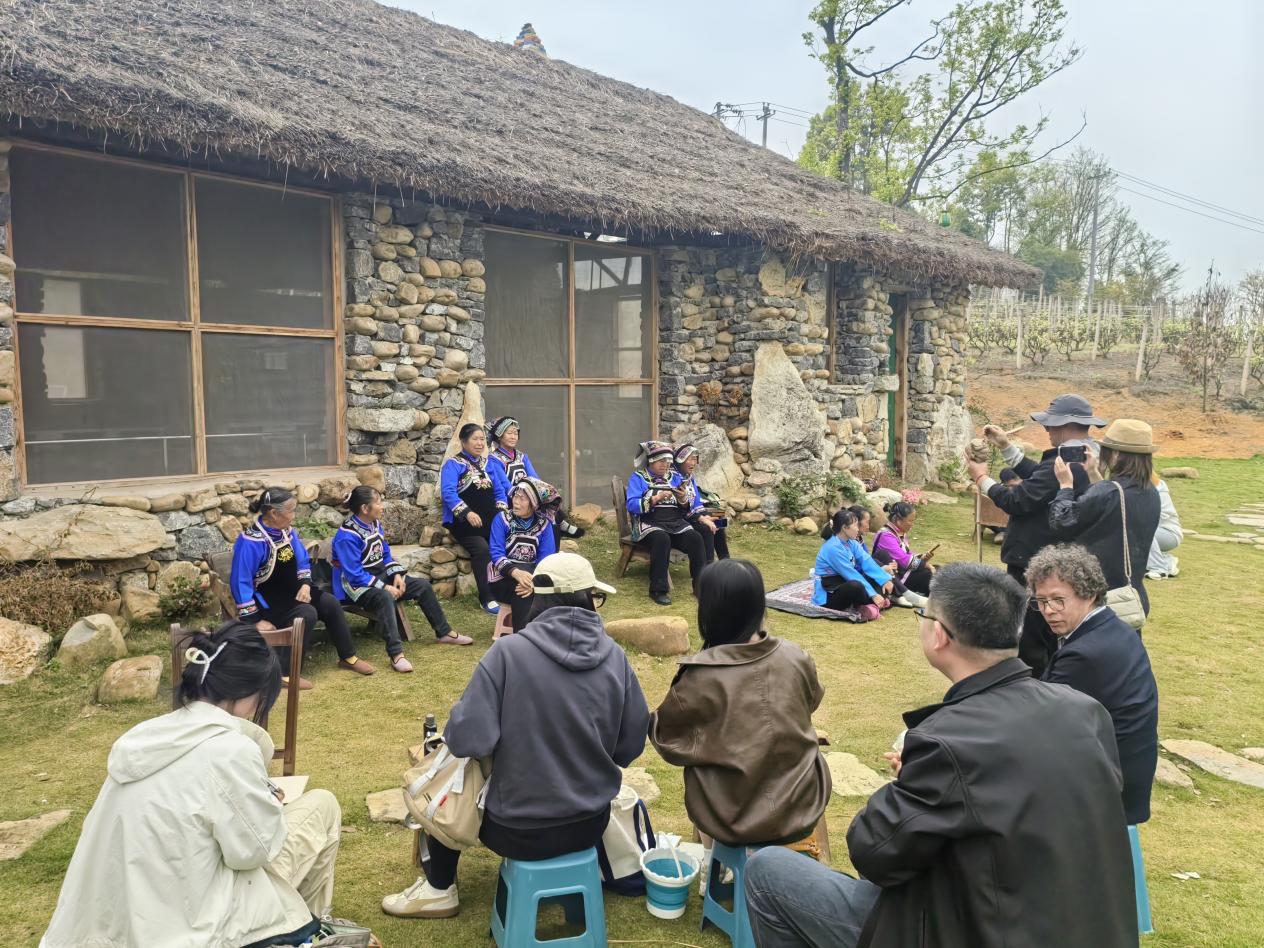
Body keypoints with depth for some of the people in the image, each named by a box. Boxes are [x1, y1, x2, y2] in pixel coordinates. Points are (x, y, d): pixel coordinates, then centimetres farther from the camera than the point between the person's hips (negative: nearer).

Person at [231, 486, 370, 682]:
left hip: (292, 590, 8)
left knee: (330, 604, -4)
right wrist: (252, 620, -23)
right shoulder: (251, 542, -23)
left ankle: (348, 657, 11)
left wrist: (305, 584, -5)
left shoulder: (288, 531, 1)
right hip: (267, 598, -8)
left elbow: (303, 561, 14)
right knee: (307, 614, -28)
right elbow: (241, 582, -22)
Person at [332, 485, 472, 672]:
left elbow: (385, 555, 14)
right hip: (357, 586, -9)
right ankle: (396, 653, -44)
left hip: (380, 577, 9)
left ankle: (444, 632, 15)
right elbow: (355, 575, -26)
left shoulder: (375, 524, 4)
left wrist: (397, 575, -4)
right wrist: (385, 587, -25)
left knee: (423, 585, 1)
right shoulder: (347, 536, -23)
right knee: (384, 597, -40)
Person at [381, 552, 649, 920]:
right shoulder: (615, 657, -9)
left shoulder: (509, 651, -19)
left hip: (519, 830, -3)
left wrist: (454, 727, 1)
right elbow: (631, 746, -1)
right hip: (591, 824, 3)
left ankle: (439, 889, 36)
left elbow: (468, 740, -22)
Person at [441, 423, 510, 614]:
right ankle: (486, 598, -19)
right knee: (482, 549, -29)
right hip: (464, 523, -5)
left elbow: (499, 490, 18)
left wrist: (501, 511, -1)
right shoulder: (453, 464, 0)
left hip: (490, 521, 5)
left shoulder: (488, 464, 19)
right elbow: (448, 492, -14)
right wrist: (467, 512, -26)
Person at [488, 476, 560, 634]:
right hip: (504, 578, -2)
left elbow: (546, 559, -9)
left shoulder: (544, 525, 2)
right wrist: (516, 573, -34)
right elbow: (496, 554, -14)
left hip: (532, 575, 2)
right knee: (522, 592, -33)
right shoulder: (501, 519, -3)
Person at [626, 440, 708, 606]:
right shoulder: (638, 478, 6)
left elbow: (689, 509, 13)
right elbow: (631, 505, -9)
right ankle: (658, 590, -30)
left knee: (695, 538, -26)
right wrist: (656, 499, -19)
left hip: (676, 523, 4)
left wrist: (683, 500, -10)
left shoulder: (674, 477, 18)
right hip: (650, 524, -4)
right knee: (662, 539, -37)